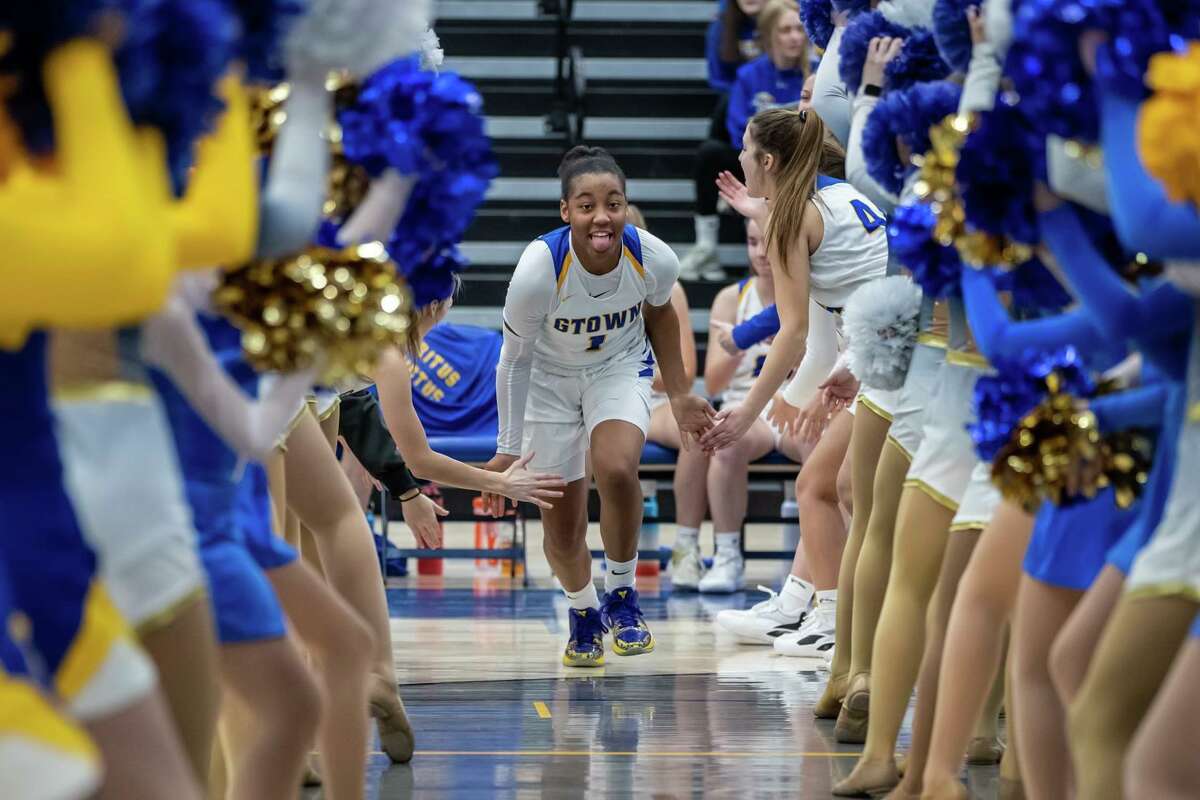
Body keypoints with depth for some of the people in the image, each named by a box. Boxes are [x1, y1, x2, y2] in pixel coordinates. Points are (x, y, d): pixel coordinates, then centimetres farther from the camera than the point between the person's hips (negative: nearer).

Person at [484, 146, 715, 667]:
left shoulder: (655, 260, -25)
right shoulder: (539, 268, -33)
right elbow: (514, 359, -17)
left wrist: (679, 395, 5)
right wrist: (508, 449, -13)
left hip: (620, 368, 1)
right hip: (549, 379, -1)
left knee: (617, 469, -30)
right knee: (562, 529, 2)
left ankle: (622, 596, -6)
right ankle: (584, 615, 34)